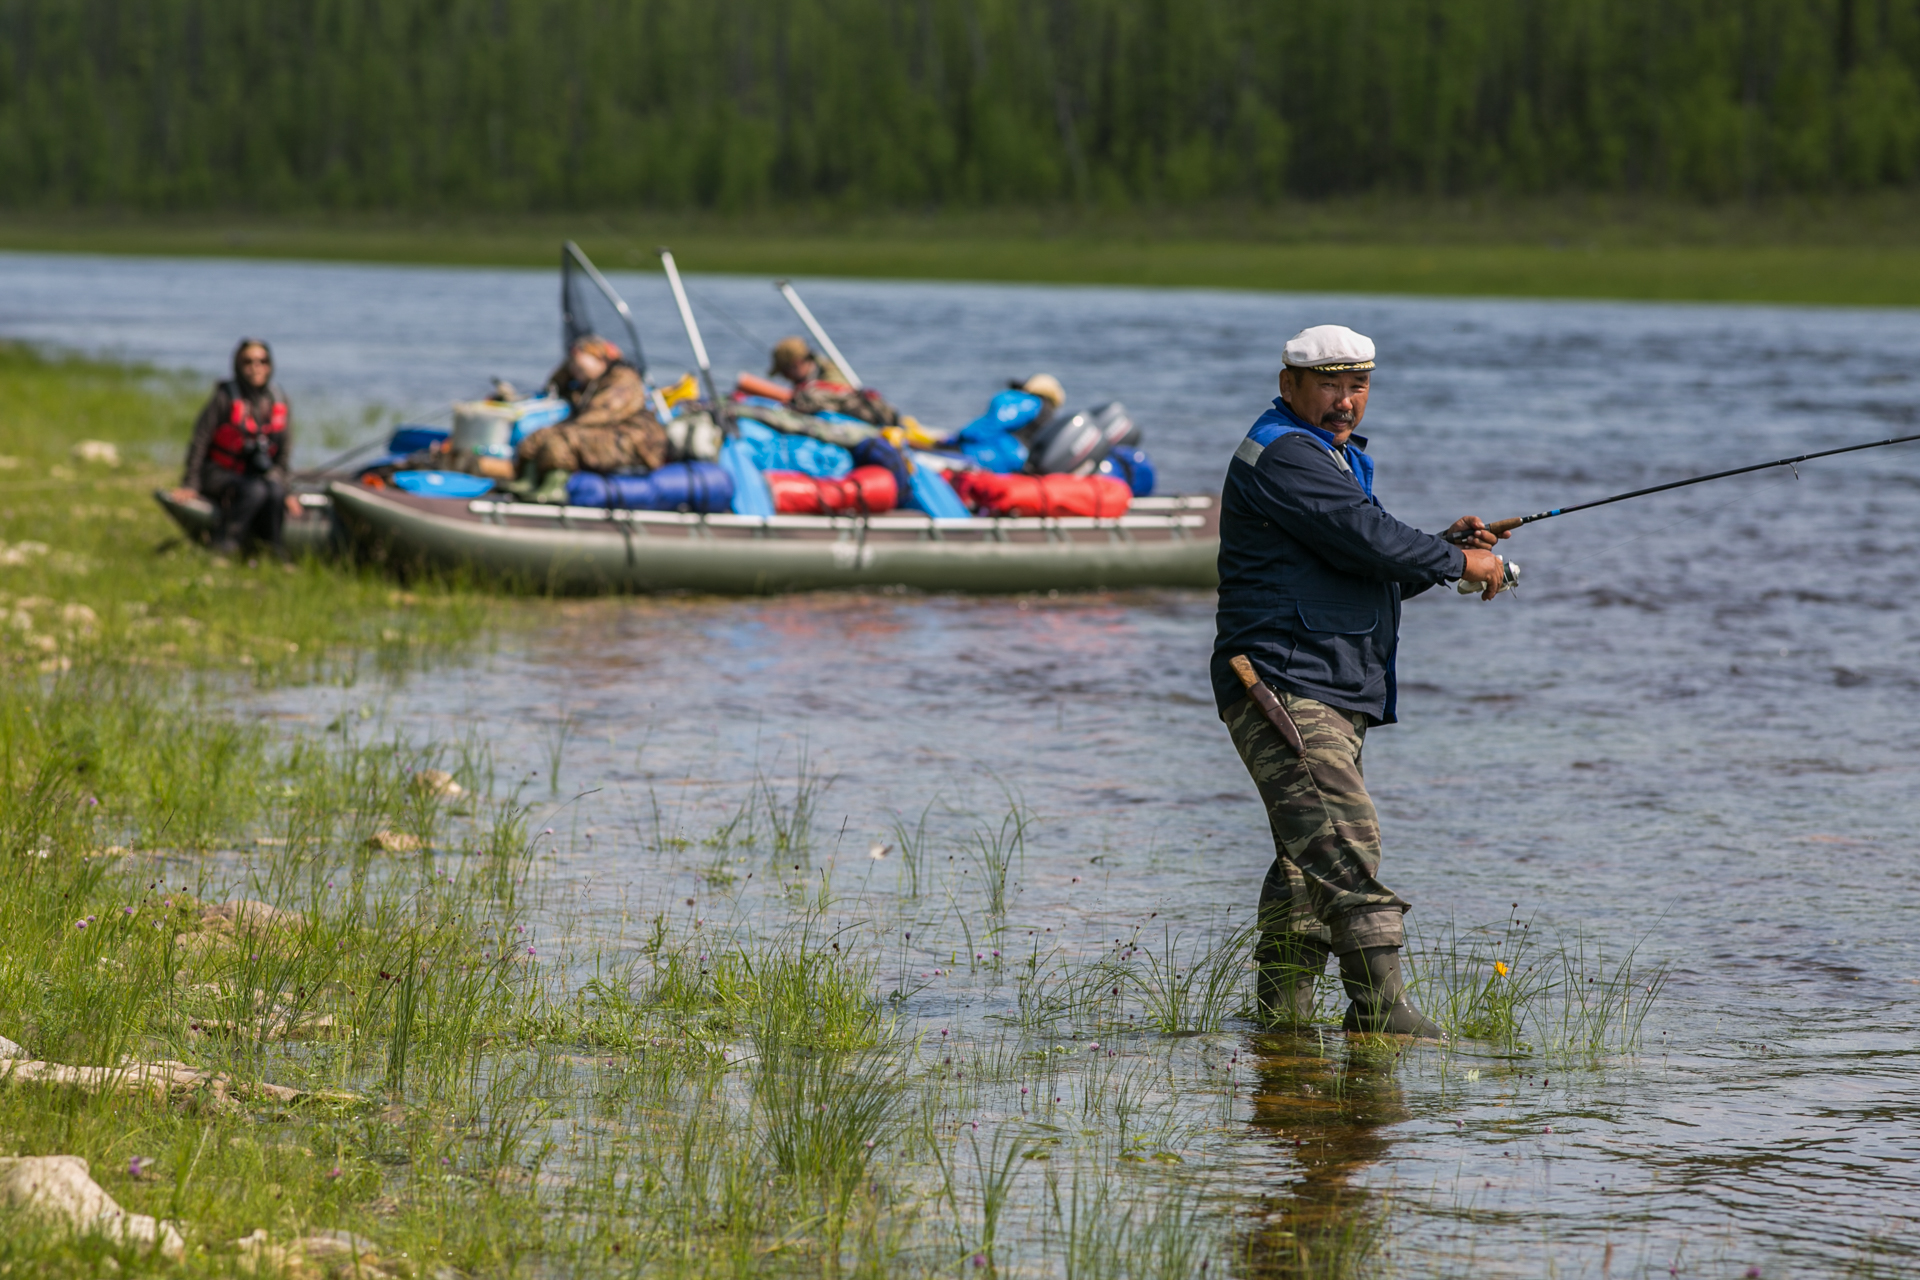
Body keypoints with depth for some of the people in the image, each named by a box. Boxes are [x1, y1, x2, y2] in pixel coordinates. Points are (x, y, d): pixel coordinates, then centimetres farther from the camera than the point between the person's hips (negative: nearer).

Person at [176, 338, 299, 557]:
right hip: (218, 474, -4)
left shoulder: (279, 402, 5)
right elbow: (199, 441, -6)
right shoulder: (224, 397, -9)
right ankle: (223, 545, -28)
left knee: (275, 492, -31)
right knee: (254, 491, -35)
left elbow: (283, 452, 13)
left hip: (258, 474, 4)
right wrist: (190, 485, -10)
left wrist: (285, 491, 7)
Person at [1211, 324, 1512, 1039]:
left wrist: (1447, 549, 11)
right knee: (1344, 842, -18)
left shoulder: (1335, 460, 25)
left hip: (1334, 697, 11)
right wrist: (1458, 561, -7)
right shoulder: (1282, 455, -9)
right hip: (1284, 686, -11)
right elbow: (1364, 542, -19)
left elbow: (1374, 575, 27)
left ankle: (1281, 1013, 19)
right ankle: (1380, 1006, -23)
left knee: (1309, 859, 13)